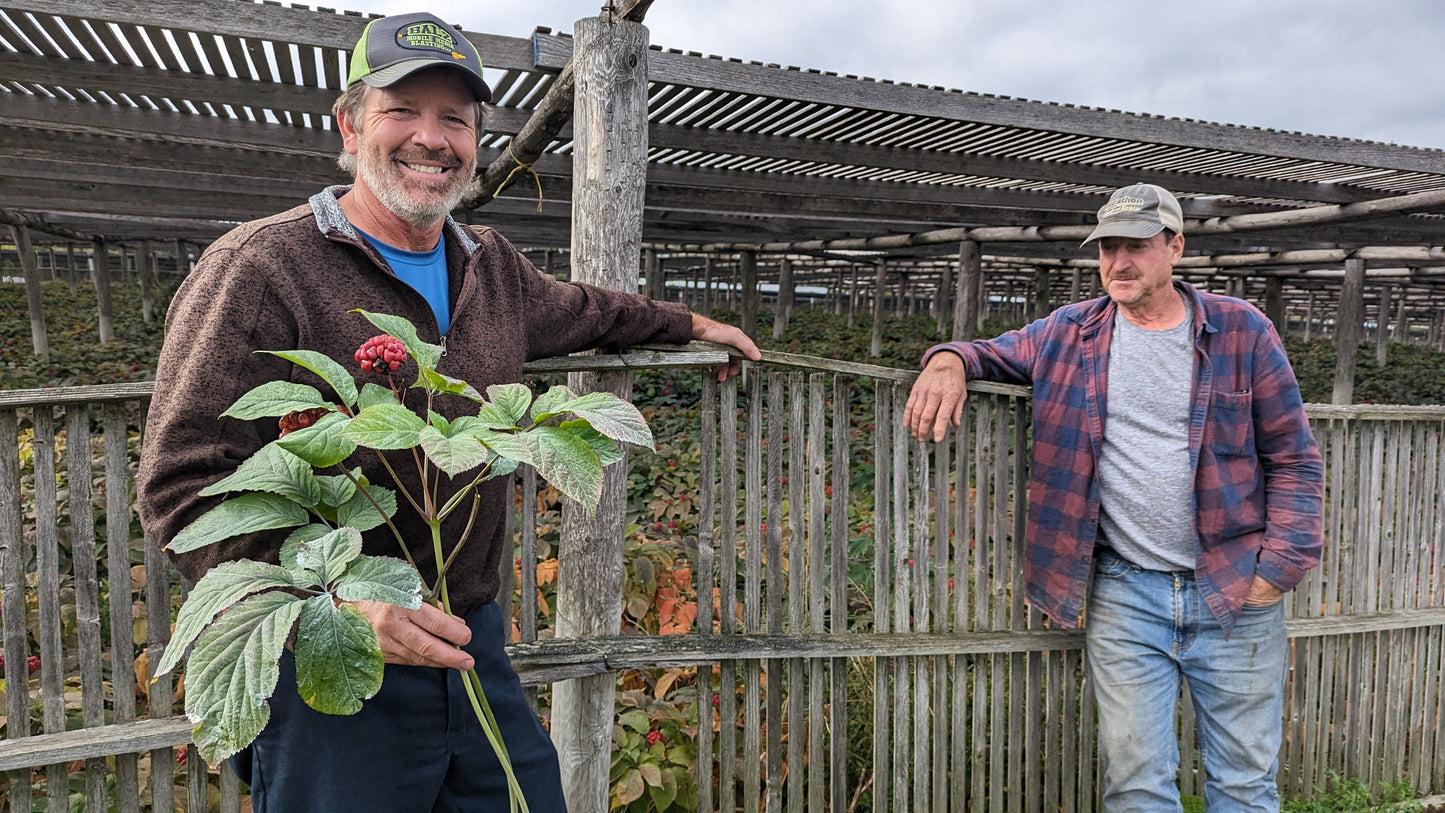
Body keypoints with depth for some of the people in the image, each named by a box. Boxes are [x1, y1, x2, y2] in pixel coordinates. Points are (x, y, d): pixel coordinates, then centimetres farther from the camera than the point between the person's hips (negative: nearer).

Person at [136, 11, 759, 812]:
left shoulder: (491, 264, 7)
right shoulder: (259, 268, -13)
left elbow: (574, 309, 29)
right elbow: (183, 486, -17)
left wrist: (690, 323, 37)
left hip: (471, 644, 6)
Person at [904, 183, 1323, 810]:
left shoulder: (1241, 331, 0)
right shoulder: (1070, 332, 4)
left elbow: (1293, 459, 3)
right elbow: (994, 352, 15)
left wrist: (1281, 565, -6)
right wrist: (950, 360, -10)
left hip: (1235, 594, 0)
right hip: (1123, 594, 1)